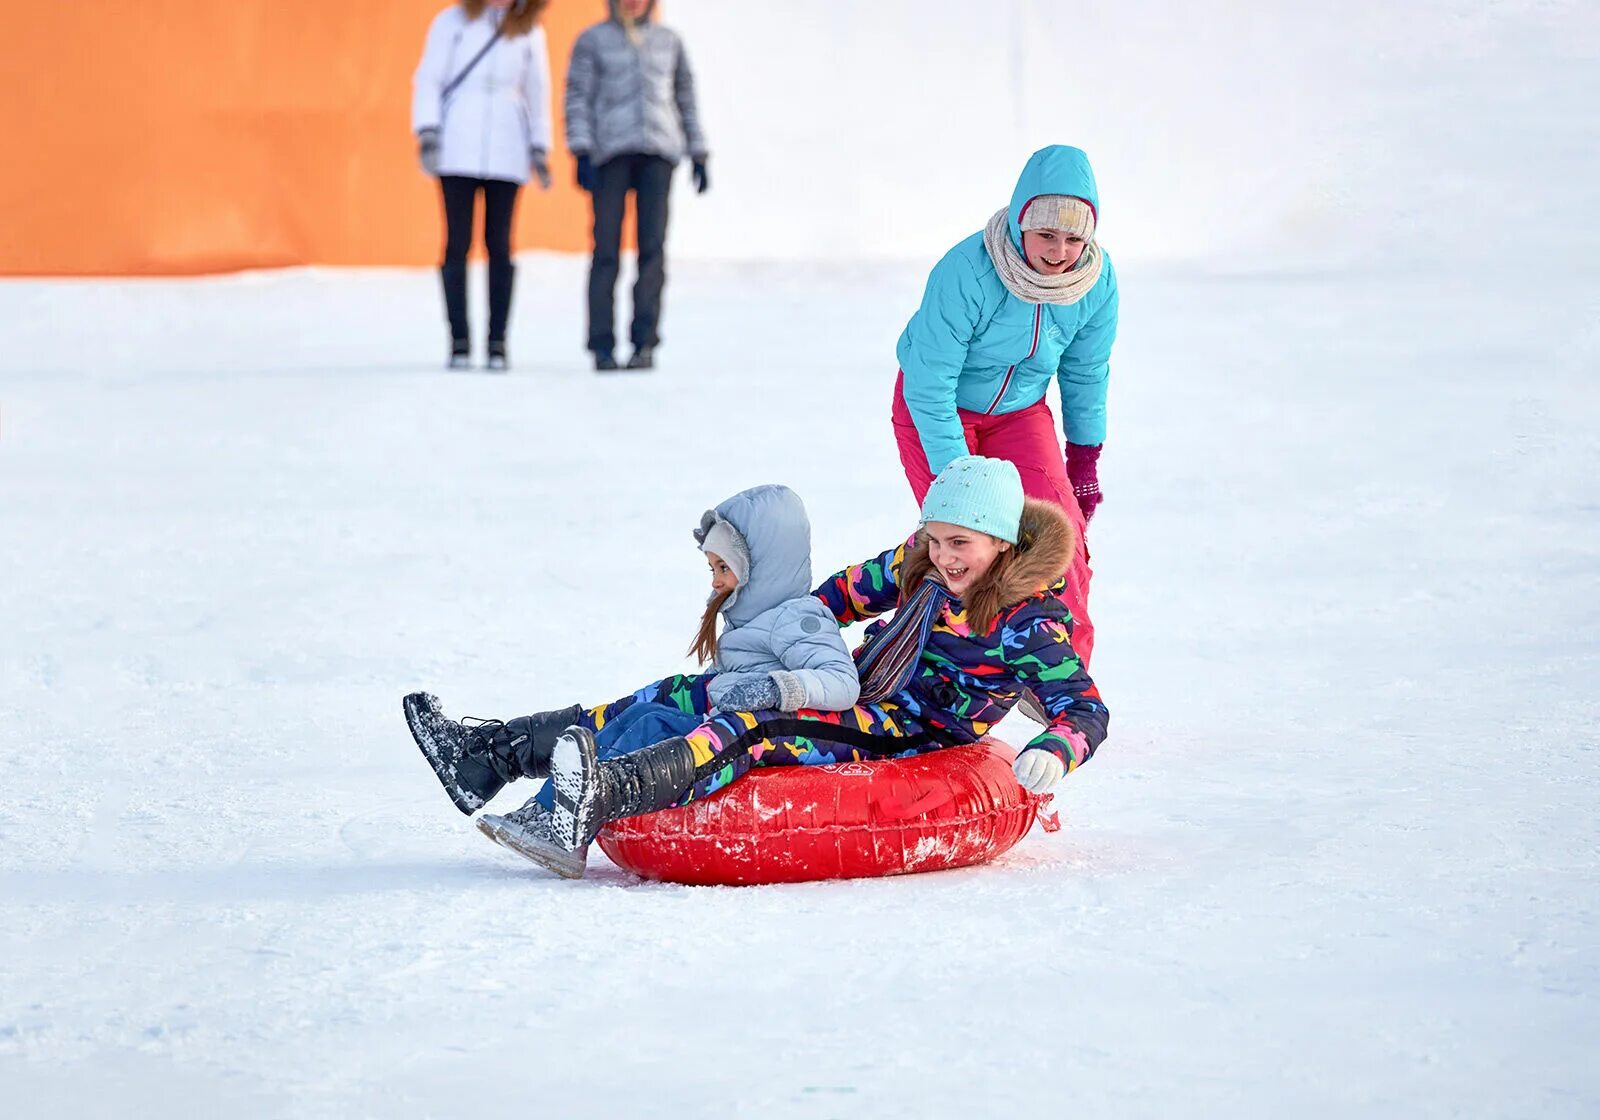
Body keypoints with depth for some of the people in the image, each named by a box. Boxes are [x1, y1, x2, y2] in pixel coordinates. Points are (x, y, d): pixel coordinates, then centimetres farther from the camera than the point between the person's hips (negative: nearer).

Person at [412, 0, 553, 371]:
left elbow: (537, 91, 16)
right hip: (457, 149, -1)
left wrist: (540, 151, 11)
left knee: (499, 244, -1)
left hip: (505, 152, 1)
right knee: (457, 243, -4)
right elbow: (428, 79, 3)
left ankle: (497, 342, 2)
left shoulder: (529, 32, 11)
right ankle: (459, 341, -2)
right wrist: (427, 132, -8)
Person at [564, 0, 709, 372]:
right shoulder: (593, 41, 7)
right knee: (607, 249, -7)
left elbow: (686, 100, 19)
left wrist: (699, 156, 14)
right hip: (610, 151, -2)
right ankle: (603, 347, -3)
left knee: (652, 246, -10)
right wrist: (582, 154, -11)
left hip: (658, 152, 2)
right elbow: (578, 98, 1)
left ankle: (645, 343, -11)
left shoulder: (668, 41, 15)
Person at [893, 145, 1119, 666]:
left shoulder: (1098, 278, -19)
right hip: (935, 407, -4)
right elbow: (930, 385, -27)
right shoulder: (965, 273, -35)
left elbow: (1086, 373, -1)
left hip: (1019, 410, 4)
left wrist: (1084, 462, 6)